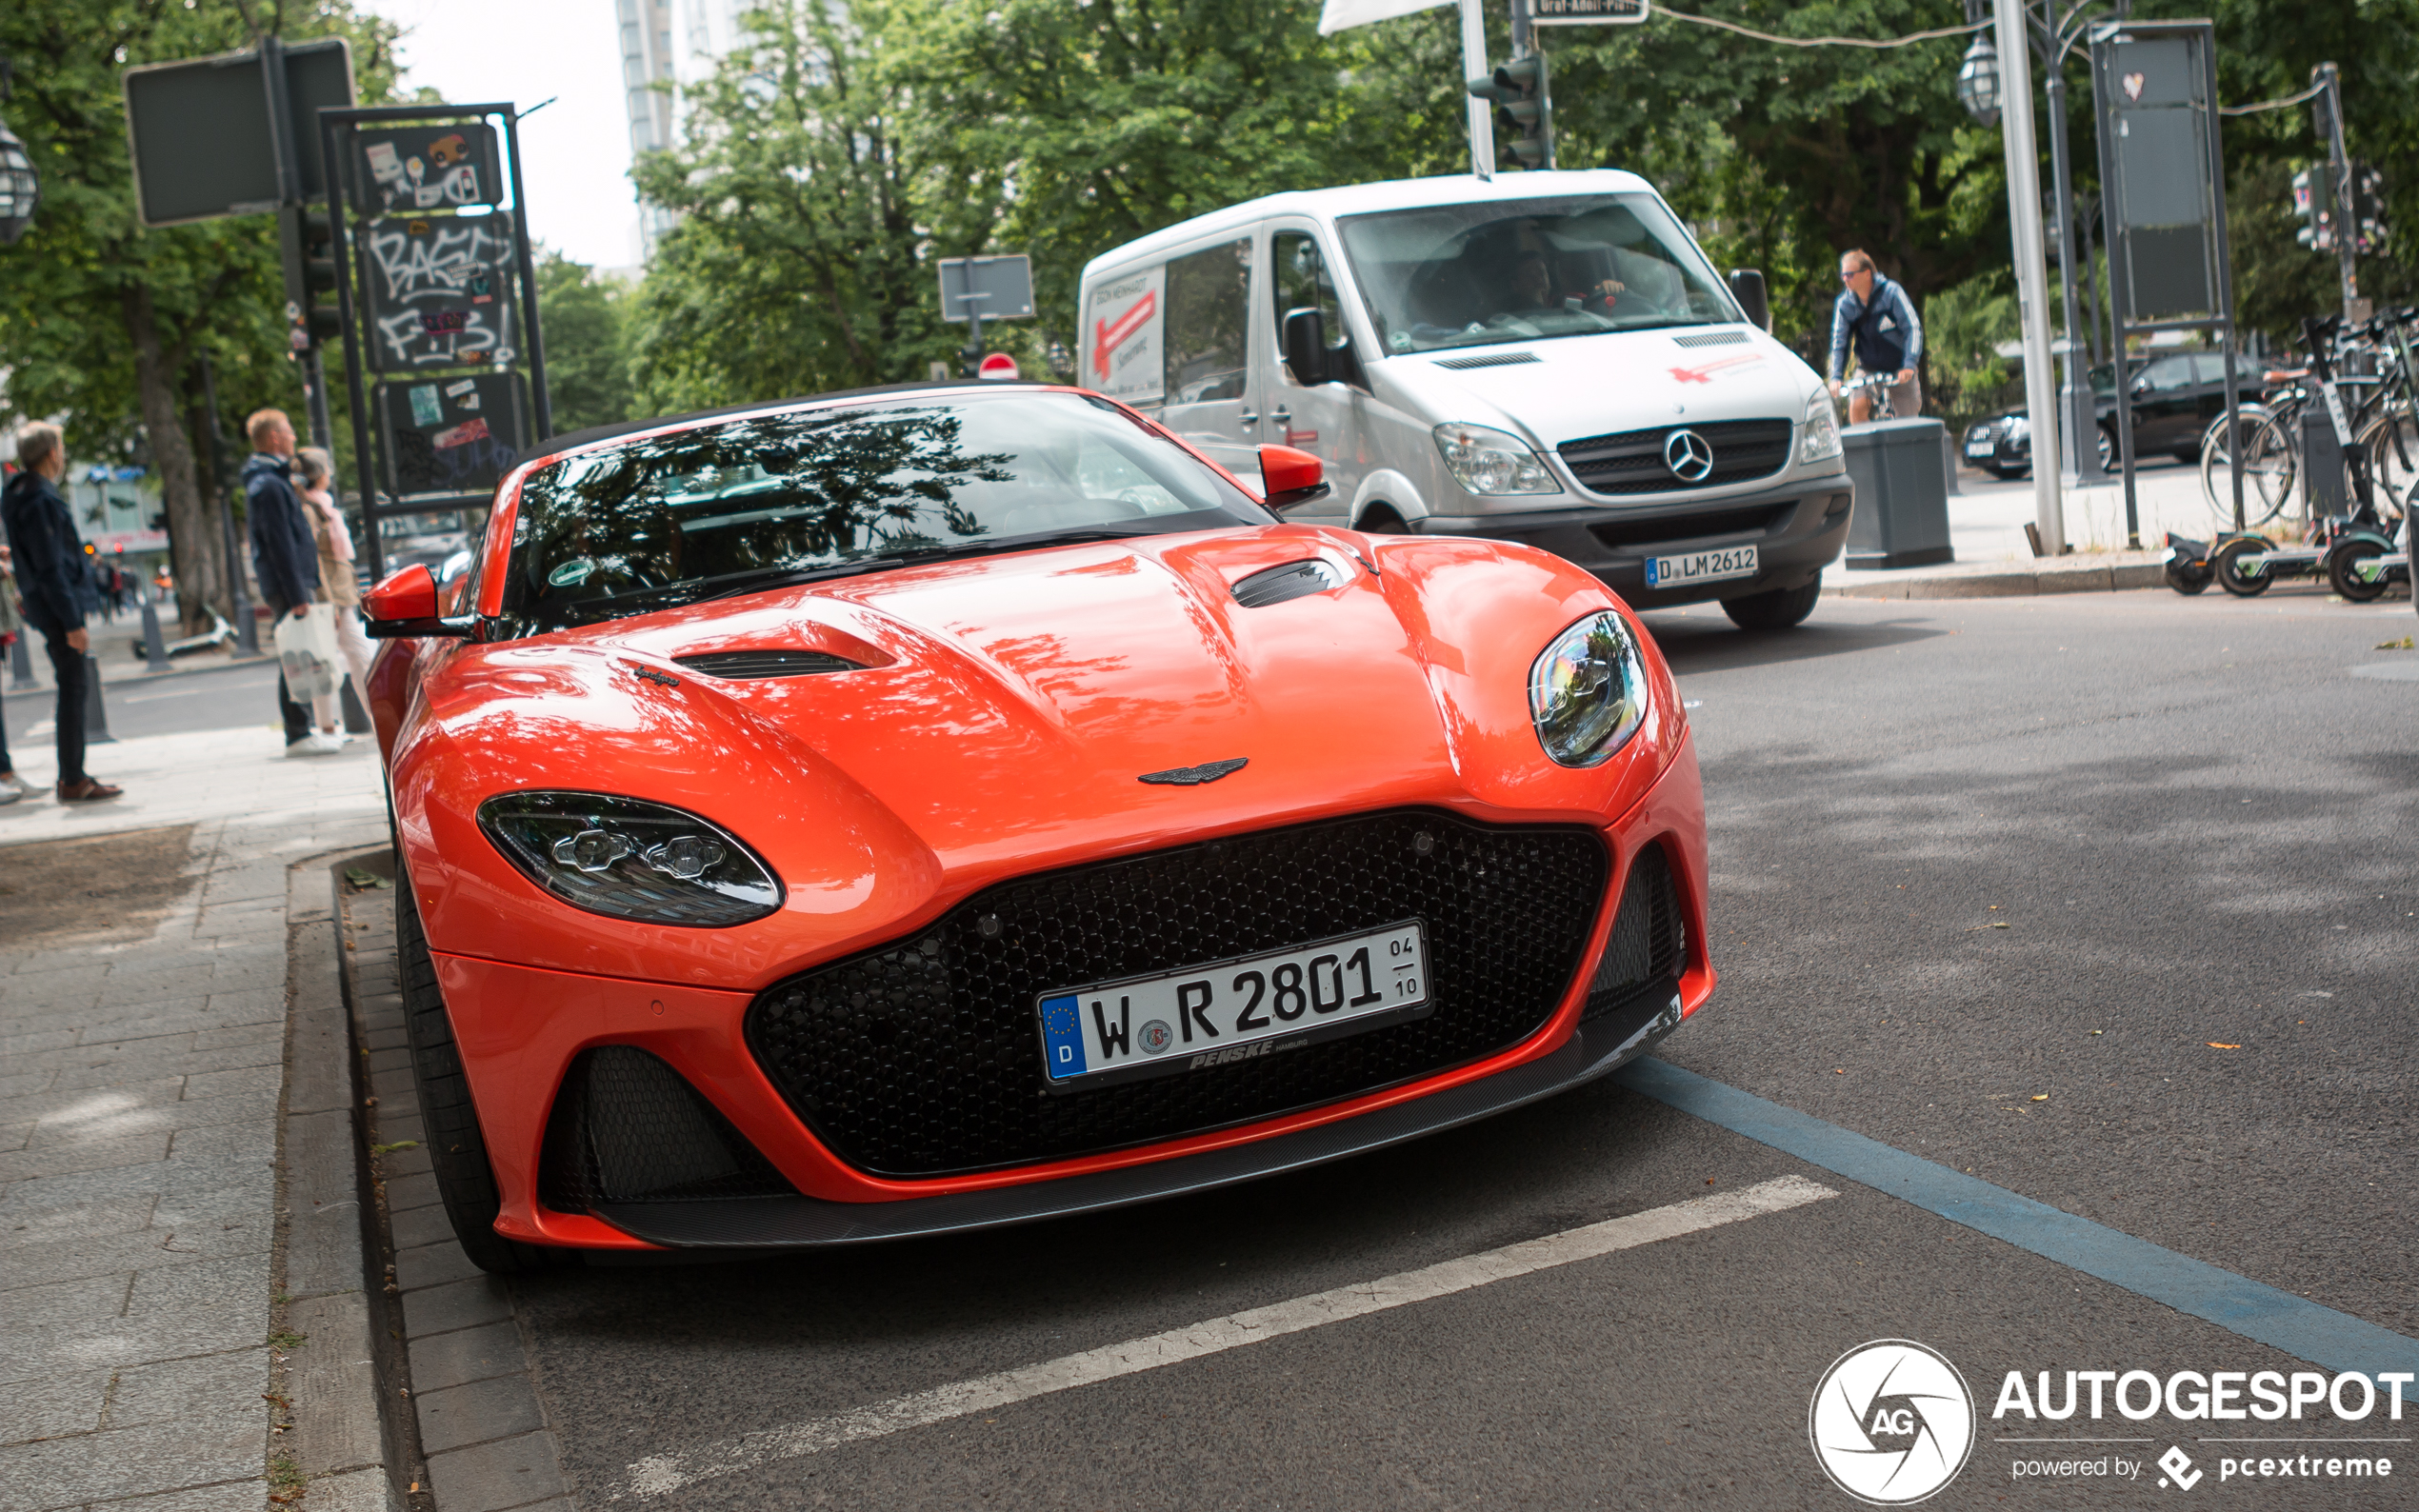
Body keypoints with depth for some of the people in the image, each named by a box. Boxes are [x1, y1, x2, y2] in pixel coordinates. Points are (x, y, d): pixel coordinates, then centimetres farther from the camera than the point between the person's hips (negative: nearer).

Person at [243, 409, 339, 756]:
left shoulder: (271, 480, 18)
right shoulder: (268, 485, -14)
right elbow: (280, 545, -19)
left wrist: (306, 586, 21)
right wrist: (296, 595, -21)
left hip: (290, 586, 10)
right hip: (287, 585, -10)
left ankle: (302, 731, 18)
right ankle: (299, 735, -6)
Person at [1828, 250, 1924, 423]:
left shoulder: (1891, 292, -18)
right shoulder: (1844, 303, -9)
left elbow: (1912, 328, -23)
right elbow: (1838, 341, -12)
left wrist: (1909, 366, -36)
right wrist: (1836, 377, -27)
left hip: (1900, 370, -1)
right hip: (1869, 368, 1)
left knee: (1909, 423, 2)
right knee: (1857, 406, -26)